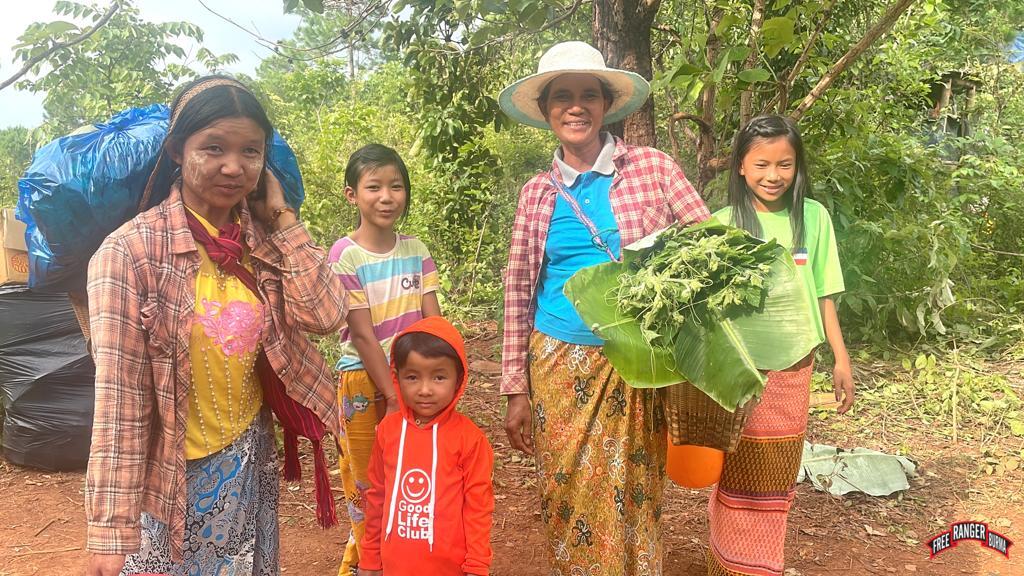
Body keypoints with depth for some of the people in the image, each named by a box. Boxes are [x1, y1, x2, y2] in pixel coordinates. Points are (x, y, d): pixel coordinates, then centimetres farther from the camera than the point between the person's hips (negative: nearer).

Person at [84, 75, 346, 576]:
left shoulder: (263, 240, -3)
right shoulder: (131, 251, -18)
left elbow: (326, 315, -15)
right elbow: (119, 399, -20)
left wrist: (281, 217, -13)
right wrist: (112, 533, -20)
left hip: (252, 463, 5)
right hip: (174, 480, -5)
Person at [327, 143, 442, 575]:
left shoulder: (416, 250, 0)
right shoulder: (345, 256, -13)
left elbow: (433, 322, -2)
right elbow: (362, 334, -15)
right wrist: (392, 397, -16)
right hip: (364, 382, -4)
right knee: (368, 482, 10)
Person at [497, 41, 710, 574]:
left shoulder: (652, 167, -1)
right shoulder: (537, 193, 5)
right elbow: (518, 293, 6)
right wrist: (516, 390, 5)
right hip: (560, 367, 2)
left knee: (632, 501, 7)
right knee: (567, 500, 10)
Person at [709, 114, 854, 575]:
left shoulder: (813, 216, 0)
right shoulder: (723, 223, -8)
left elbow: (823, 294, 5)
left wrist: (841, 358, 5)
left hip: (794, 367, 3)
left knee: (778, 479, 15)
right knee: (741, 477, 8)